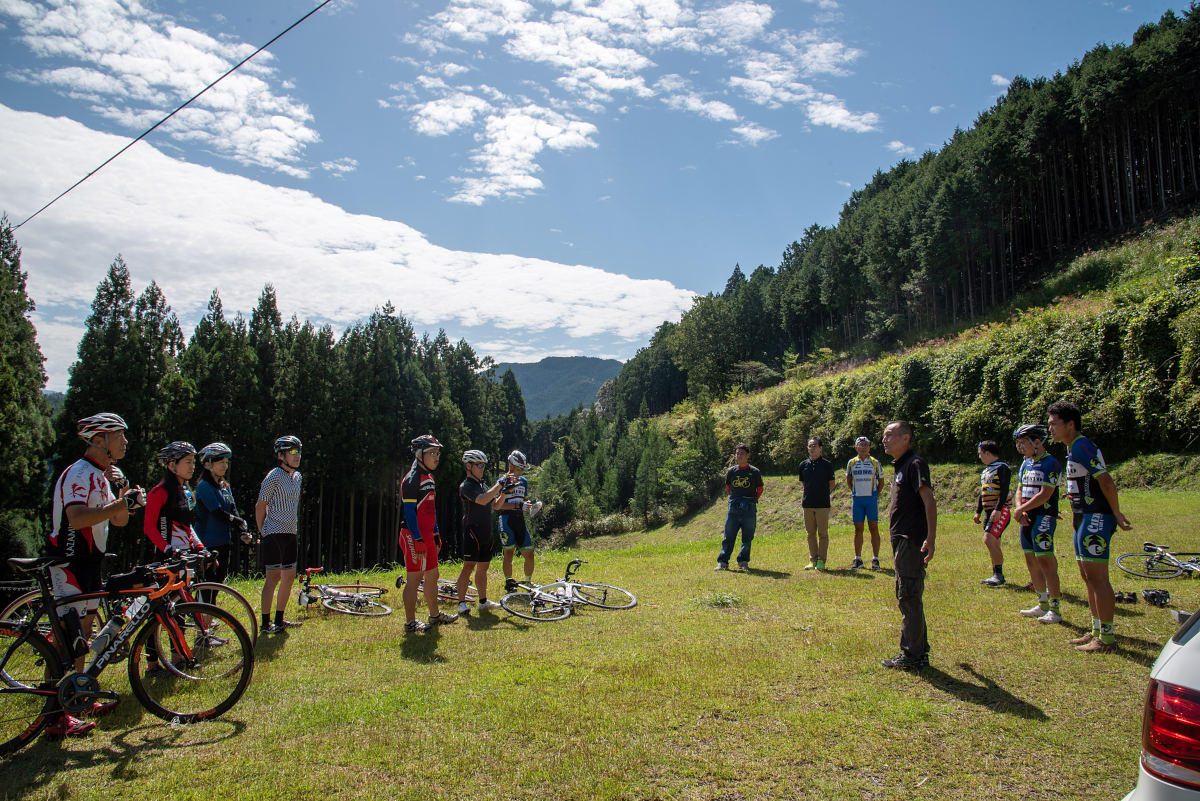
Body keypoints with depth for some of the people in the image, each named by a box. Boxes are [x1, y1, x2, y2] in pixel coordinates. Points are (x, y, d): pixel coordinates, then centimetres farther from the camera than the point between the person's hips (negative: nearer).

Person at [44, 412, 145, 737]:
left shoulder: (101, 475, 14)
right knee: (68, 636, -8)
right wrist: (124, 502, -32)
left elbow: (118, 521, 13)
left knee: (83, 633, 15)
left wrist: (123, 491, -3)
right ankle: (56, 717, -2)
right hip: (69, 564, -10)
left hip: (89, 562, 10)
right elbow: (77, 518, -35)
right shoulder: (79, 473, -18)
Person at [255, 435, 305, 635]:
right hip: (274, 533, -8)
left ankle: (279, 620, 20)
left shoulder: (297, 476, 12)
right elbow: (260, 506, -8)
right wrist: (262, 533, -5)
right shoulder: (274, 476, -11)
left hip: (290, 534, 8)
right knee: (274, 577, -6)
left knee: (289, 576, 10)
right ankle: (265, 623, 1)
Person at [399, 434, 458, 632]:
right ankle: (411, 622, 6)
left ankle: (435, 615, 29)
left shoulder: (429, 478, 16)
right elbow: (409, 512, -18)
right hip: (414, 536, -9)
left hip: (427, 536, 9)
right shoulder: (412, 479, -14)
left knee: (432, 575, 16)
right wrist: (418, 539, -21)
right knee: (414, 578, -2)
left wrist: (435, 534, 20)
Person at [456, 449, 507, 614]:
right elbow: (482, 500, -26)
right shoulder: (466, 486, -11)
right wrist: (499, 484, -22)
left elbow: (496, 504, 15)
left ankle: (483, 601, 20)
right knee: (469, 567, -8)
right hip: (472, 533, -8)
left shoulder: (483, 485, 17)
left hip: (486, 534, 8)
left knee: (482, 568, 13)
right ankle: (462, 602, -1)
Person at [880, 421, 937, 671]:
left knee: (909, 597, -5)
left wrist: (930, 538, -28)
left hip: (912, 541, -10)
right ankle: (918, 651, 25)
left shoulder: (915, 464, -12)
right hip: (901, 540, 10)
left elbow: (929, 500, -21)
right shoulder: (900, 466, 17)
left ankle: (912, 656, 2)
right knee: (906, 596, 16)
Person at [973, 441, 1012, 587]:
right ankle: (996, 575, 17)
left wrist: (998, 509, -24)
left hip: (1000, 512, -9)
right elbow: (981, 492, 24)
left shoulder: (1002, 467, -9)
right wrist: (978, 511, 21)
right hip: (988, 512, 9)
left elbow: (1004, 491, -17)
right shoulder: (985, 470, 19)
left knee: (989, 540, -18)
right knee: (993, 544, 10)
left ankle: (999, 574, -10)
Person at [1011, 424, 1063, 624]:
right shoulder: (1026, 464, 14)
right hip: (1027, 518, 8)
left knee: (1046, 561, -8)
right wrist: (1020, 511, -4)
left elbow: (1044, 495, -17)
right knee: (1031, 560, 11)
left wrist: (1020, 509, -11)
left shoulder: (1050, 463, -11)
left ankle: (1055, 609, -2)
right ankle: (1043, 604, 21)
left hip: (1044, 517, -8)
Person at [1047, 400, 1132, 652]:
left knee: (1097, 578, -6)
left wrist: (1116, 514, -12)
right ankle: (1096, 630, 23)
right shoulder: (1074, 449, 16)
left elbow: (1107, 482, -21)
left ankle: (1107, 637, -1)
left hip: (1096, 519, -11)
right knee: (1088, 578, 15)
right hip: (1085, 519, 11)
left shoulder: (1081, 446, -15)